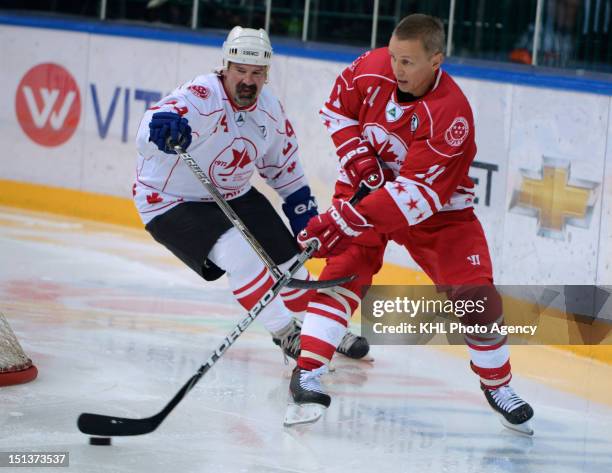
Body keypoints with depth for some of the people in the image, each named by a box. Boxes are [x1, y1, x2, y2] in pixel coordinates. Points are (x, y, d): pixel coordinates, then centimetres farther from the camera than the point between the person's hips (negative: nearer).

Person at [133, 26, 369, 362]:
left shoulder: (269, 109, -4)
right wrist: (161, 127, -72)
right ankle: (285, 333, -11)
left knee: (285, 258, 9)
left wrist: (302, 207, 9)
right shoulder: (201, 98, -29)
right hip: (171, 203, -7)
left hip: (234, 196, 7)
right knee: (240, 254, -27)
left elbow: (284, 163, 14)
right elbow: (151, 133, -50)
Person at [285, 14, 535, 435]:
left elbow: (416, 194, -36)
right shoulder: (373, 68, -18)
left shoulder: (451, 115, -32)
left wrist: (348, 220, -42)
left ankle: (498, 386, 15)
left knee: (478, 299, -9)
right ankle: (308, 373, -22)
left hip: (437, 209, -2)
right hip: (368, 184, 2)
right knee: (345, 269, -21)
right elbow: (338, 109, 3)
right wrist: (355, 155, -14)